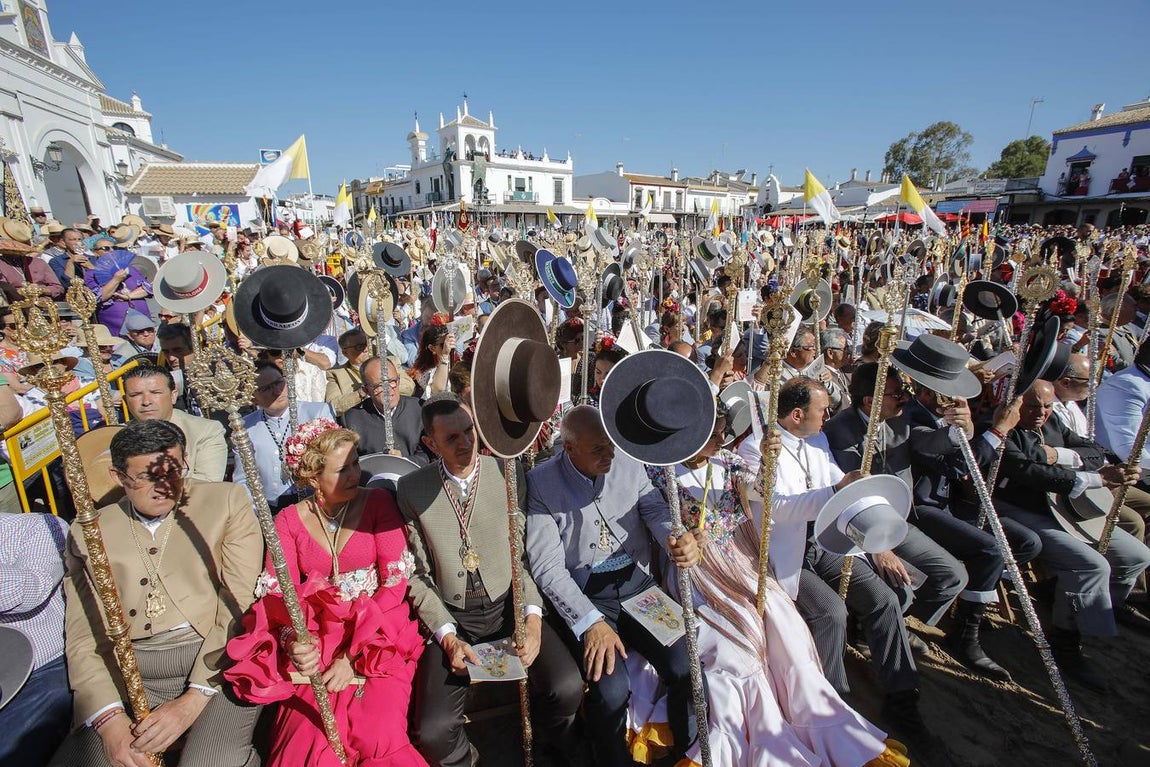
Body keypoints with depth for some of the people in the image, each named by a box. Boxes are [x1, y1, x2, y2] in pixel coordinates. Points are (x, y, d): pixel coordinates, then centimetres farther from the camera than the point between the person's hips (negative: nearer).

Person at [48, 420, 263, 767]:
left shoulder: (226, 502, 3)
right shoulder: (88, 532, 12)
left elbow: (240, 604, -3)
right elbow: (83, 637, 7)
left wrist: (194, 699, -11)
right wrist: (109, 718, -9)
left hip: (218, 664, -2)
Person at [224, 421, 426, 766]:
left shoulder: (378, 502, -3)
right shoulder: (289, 519, 4)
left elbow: (396, 581, -7)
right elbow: (278, 592, -3)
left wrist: (353, 653, -13)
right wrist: (294, 641, -23)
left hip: (376, 637, -2)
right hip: (317, 640, 2)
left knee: (379, 737, -22)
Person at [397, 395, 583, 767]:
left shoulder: (506, 474, -5)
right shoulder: (411, 489, -6)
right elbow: (417, 575, -1)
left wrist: (533, 615, -12)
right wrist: (448, 637, -10)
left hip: (509, 606, 1)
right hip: (452, 618, 0)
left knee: (567, 687, -18)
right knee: (433, 731, -17)